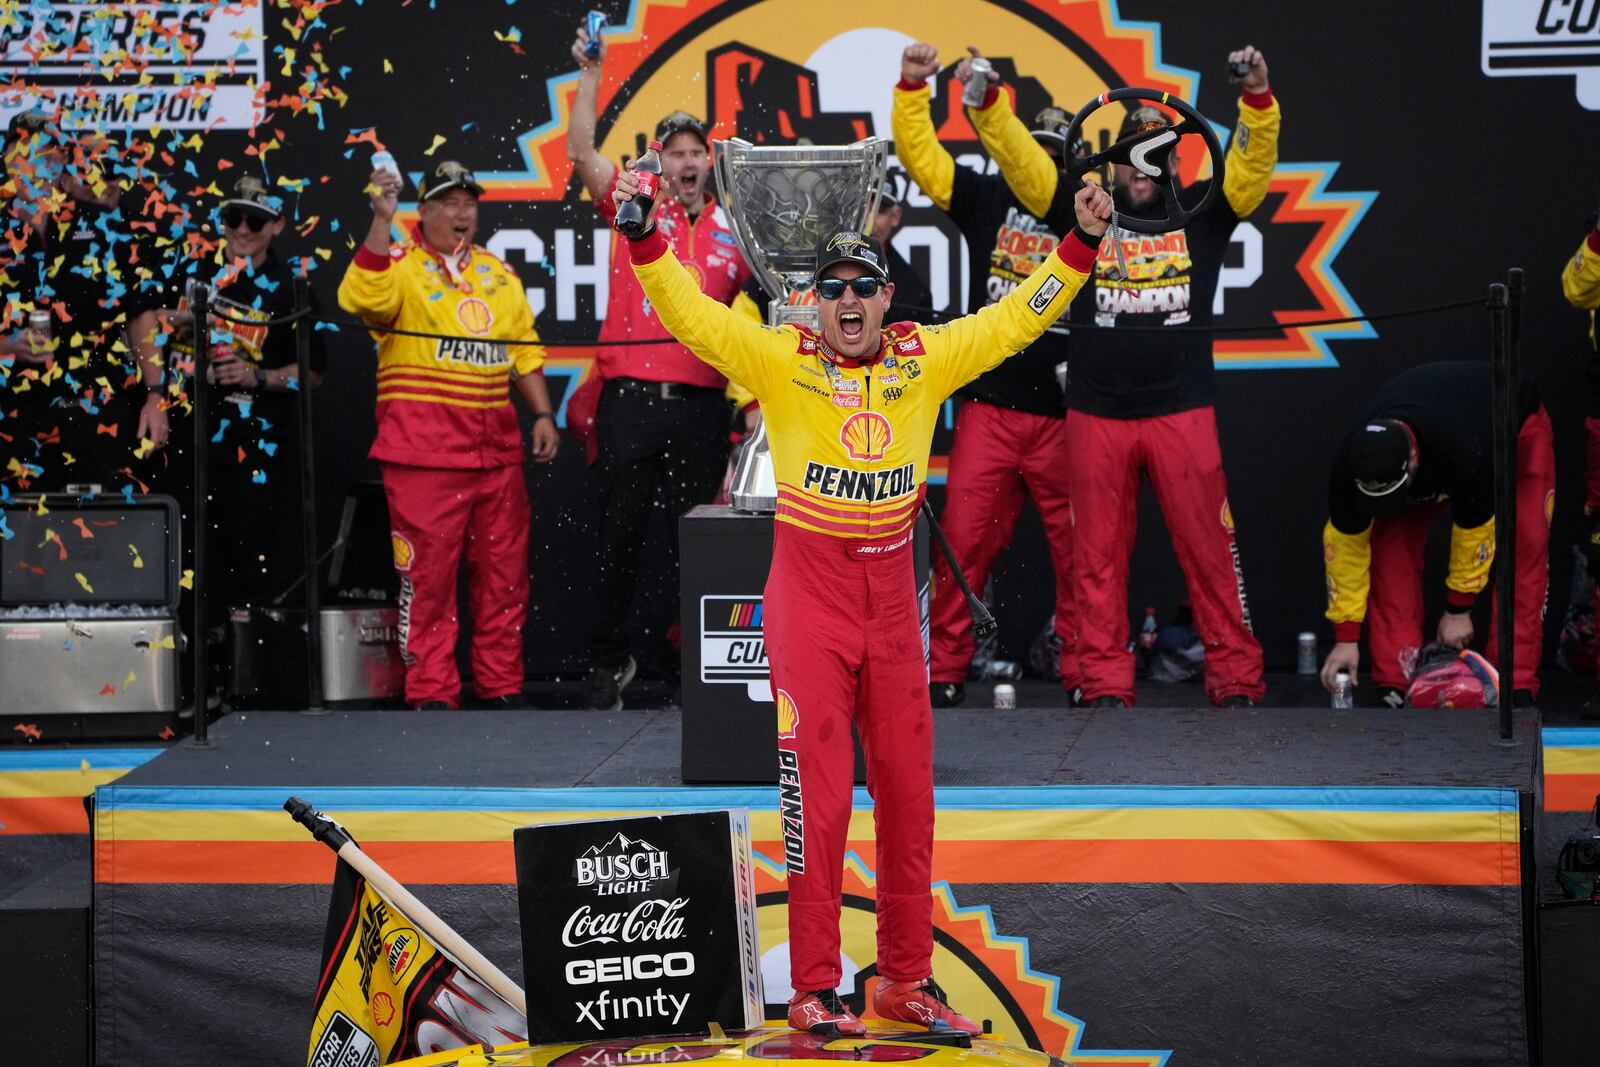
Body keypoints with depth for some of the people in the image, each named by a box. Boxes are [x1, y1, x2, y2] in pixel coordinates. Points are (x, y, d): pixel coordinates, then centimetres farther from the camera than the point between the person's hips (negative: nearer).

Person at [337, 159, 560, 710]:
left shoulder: (498, 272, 18)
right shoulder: (399, 264, 1)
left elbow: (525, 349, 22)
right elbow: (363, 298, -21)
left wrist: (542, 413, 11)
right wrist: (382, 221, -26)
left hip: (496, 447, 6)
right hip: (423, 449, -5)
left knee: (503, 570, 8)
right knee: (428, 569, -5)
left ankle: (502, 686, 17)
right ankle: (431, 692, 1)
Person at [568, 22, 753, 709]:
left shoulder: (733, 230, 12)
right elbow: (581, 151, -4)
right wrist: (590, 74, -9)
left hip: (701, 404, 2)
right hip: (631, 396, -2)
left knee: (692, 535, 4)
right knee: (621, 530, 3)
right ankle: (610, 658, 11)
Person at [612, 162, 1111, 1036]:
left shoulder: (925, 360, 4)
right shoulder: (782, 362, -4)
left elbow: (1013, 320, 11)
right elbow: (691, 315, -11)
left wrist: (1080, 245, 4)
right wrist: (644, 240, -23)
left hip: (893, 601, 4)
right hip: (808, 595, -4)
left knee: (907, 791, 8)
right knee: (817, 793, -3)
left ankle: (906, 980, 18)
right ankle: (814, 988, 4)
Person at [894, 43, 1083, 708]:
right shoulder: (987, 199, 9)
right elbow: (920, 154, 6)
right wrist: (911, 88, -6)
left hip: (1063, 412, -1)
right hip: (989, 407, 1)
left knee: (1077, 548, 3)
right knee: (964, 539, -1)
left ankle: (1084, 670, 12)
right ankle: (943, 667, 7)